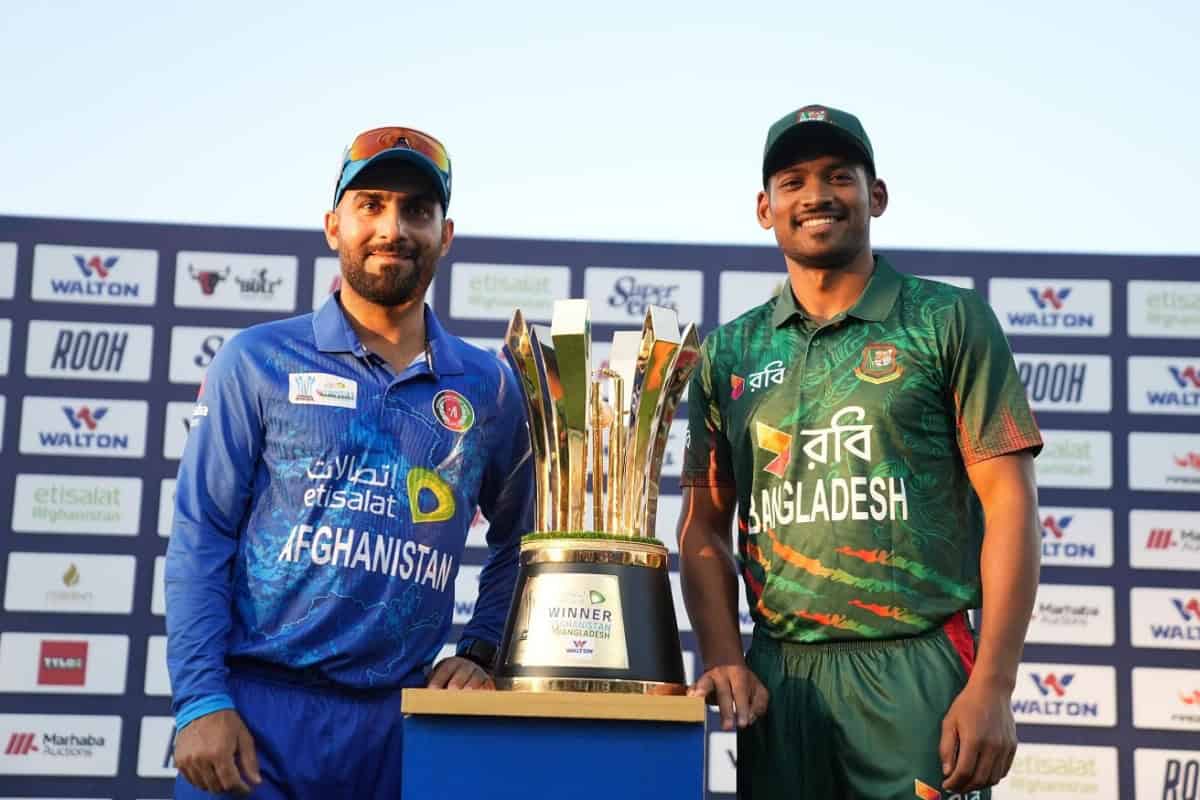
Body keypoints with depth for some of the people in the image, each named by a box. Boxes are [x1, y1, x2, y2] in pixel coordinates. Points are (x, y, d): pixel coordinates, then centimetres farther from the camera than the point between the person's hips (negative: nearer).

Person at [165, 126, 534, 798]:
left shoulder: (489, 388, 7)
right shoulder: (259, 362, 0)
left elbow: (518, 543, 18)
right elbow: (201, 538, -3)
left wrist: (480, 652, 5)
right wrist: (201, 700, -11)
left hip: (398, 717, 3)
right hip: (257, 706, -2)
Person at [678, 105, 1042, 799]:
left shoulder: (951, 321, 1)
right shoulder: (730, 353, 10)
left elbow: (1009, 504, -4)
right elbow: (705, 525, 12)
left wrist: (993, 688, -11)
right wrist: (726, 662, -2)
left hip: (919, 670, -3)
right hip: (779, 678, 3)